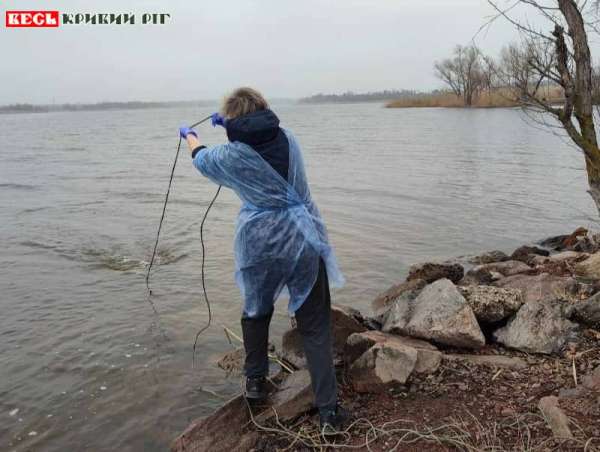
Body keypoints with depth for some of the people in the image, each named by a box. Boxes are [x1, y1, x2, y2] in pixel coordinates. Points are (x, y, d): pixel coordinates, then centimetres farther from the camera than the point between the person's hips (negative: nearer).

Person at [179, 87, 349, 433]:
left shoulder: (232, 154, -4)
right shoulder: (288, 138, 3)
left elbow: (202, 159, 21)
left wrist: (190, 136, 42)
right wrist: (230, 125, 38)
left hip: (260, 246, -1)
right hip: (303, 242, 1)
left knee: (257, 312, 26)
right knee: (315, 328, 5)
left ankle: (255, 380, 39)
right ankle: (329, 411, 6)